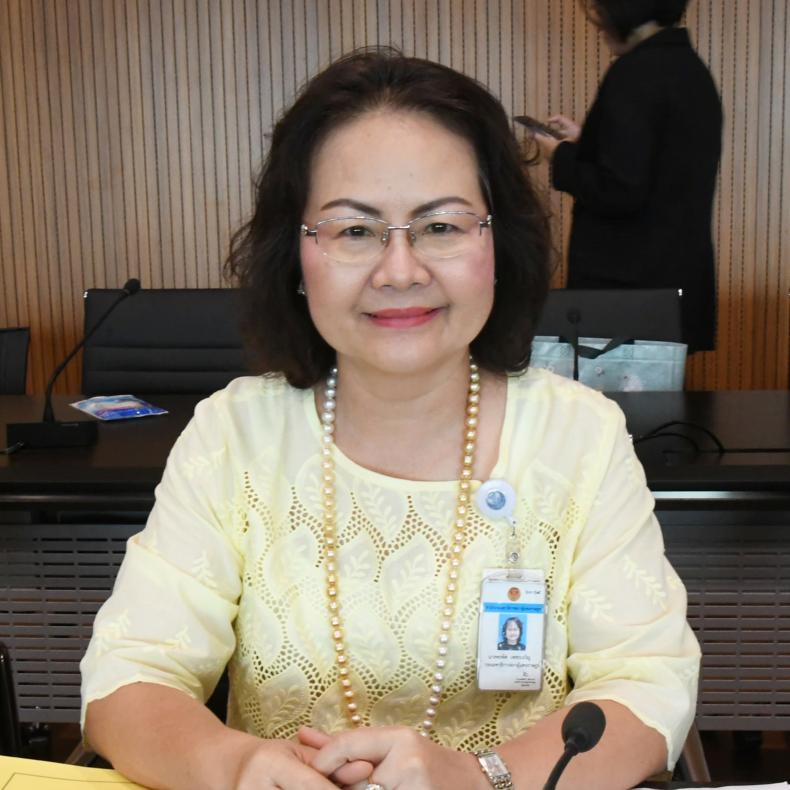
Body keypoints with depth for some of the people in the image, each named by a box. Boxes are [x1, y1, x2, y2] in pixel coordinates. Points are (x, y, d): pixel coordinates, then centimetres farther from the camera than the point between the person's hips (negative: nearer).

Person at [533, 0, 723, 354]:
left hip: (629, 280, -9)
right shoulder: (692, 68, 11)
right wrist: (583, 140, 18)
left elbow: (618, 191, -22)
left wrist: (561, 159, -6)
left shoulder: (635, 71, -17)